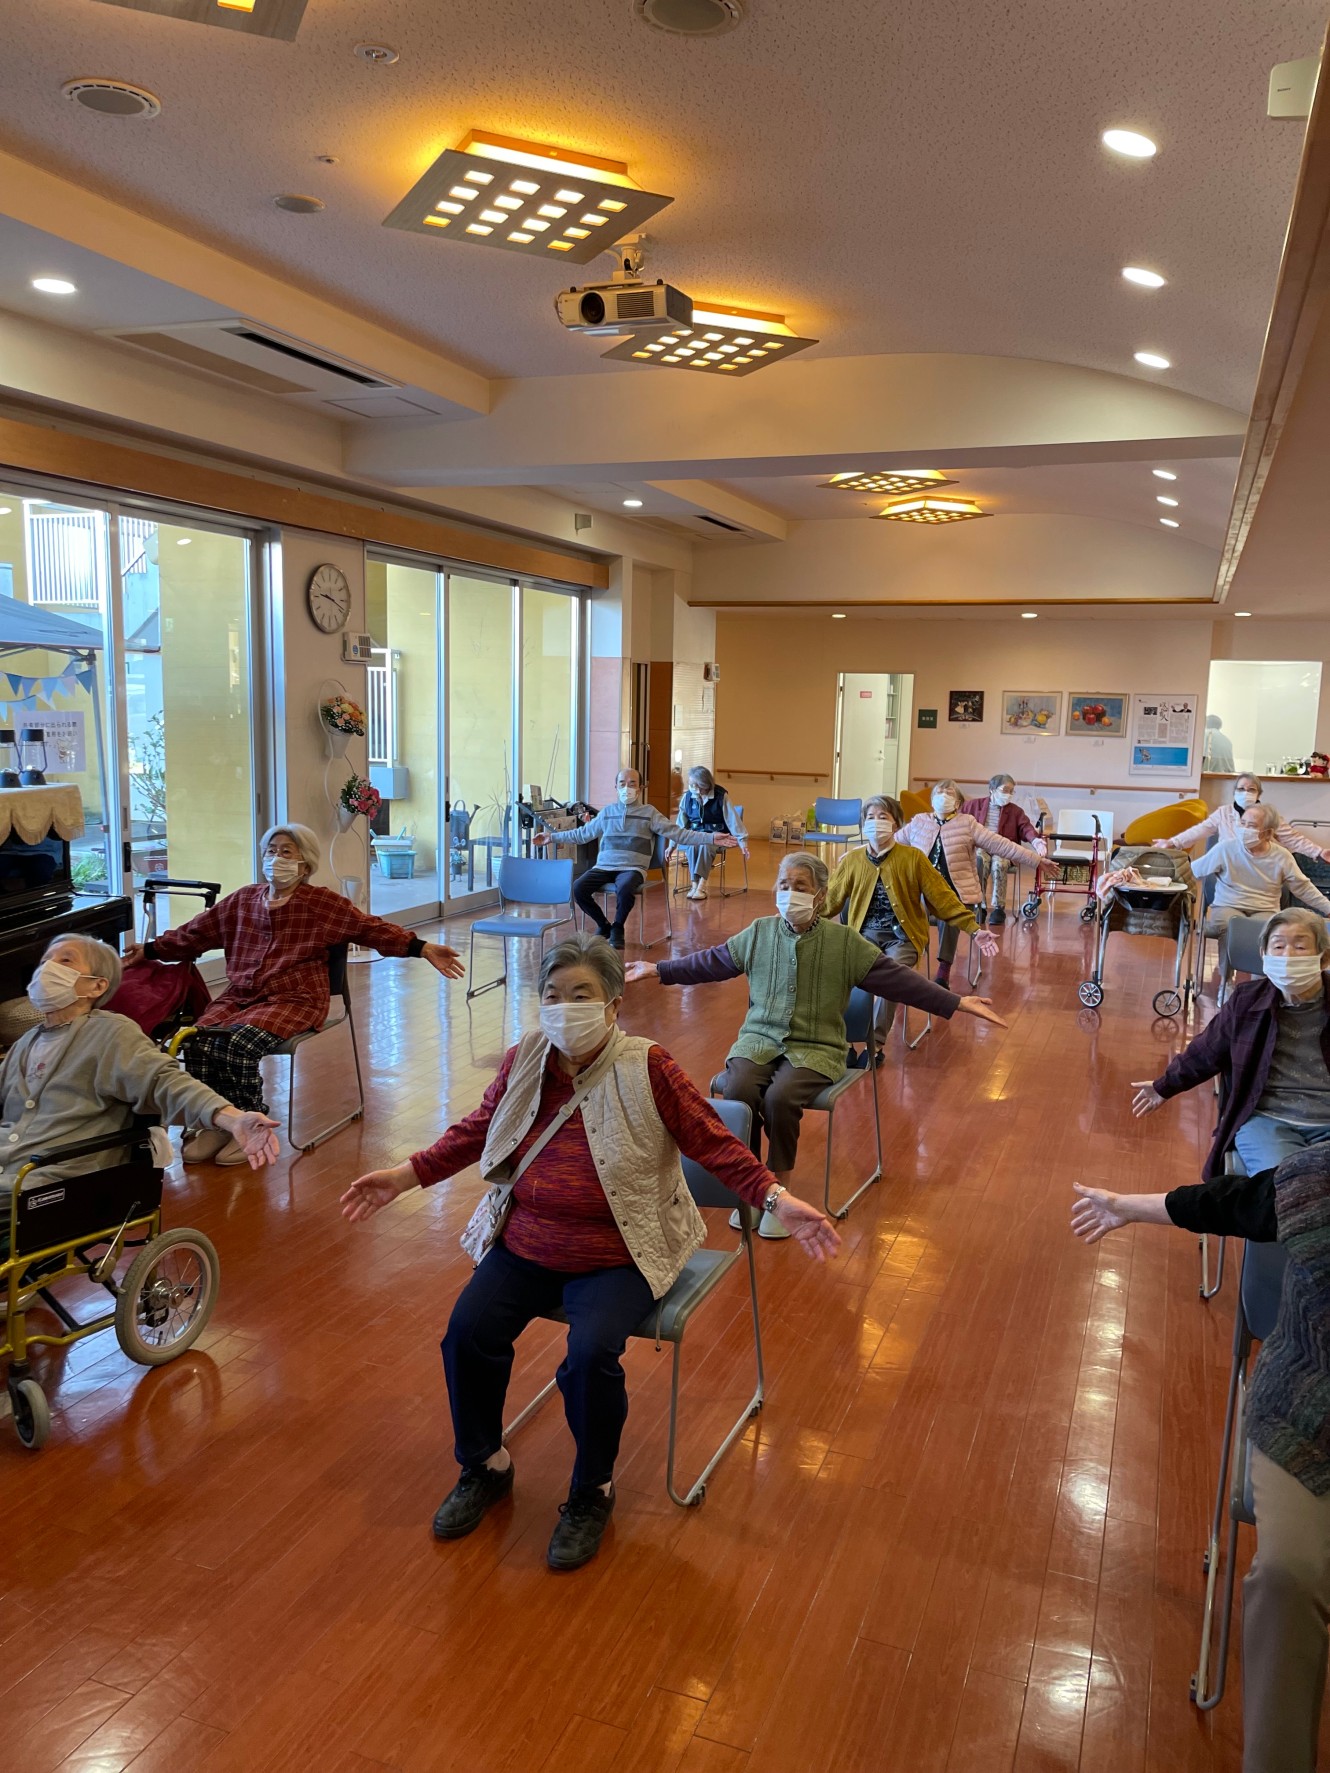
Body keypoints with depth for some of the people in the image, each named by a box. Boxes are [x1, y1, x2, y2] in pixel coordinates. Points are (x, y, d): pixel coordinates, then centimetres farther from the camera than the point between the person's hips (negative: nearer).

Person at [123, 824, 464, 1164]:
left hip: (293, 1000, -5)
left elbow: (373, 929, -3)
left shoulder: (326, 905, 3)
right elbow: (194, 933, 25)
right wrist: (148, 951, 24)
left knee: (238, 1044, -29)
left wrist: (423, 949, -14)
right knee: (197, 1042, -22)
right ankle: (215, 1124, -3)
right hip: (238, 997, 5)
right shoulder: (241, 901, 17)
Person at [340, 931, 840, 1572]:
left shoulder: (647, 1068, -11)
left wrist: (778, 1199, -19)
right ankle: (484, 1466, 16)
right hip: (524, 1247, 4)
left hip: (615, 1259, -4)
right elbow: (475, 1131, 14)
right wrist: (405, 1175, 9)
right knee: (467, 1333, -13)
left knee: (591, 1355, -26)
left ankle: (592, 1491, 5)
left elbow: (713, 1144, -8)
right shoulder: (523, 1061, 1)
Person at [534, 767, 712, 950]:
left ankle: (617, 928, -5)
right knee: (578, 888, -24)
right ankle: (603, 925, 3)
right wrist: (552, 836, 21)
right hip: (603, 866, 3)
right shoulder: (607, 812, 16)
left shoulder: (649, 813, 6)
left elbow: (677, 833, -1)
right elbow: (582, 834, 23)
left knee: (624, 890, -37)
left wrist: (711, 839, -13)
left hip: (632, 868, -3)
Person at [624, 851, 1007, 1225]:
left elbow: (897, 978, -2)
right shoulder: (758, 933, 7)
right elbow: (710, 962, 16)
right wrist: (657, 970, 15)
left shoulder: (845, 942, 0)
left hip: (815, 1048, -2)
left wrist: (958, 1003, -8)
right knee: (738, 1092, -28)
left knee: (780, 1098, -31)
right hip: (759, 1039, 2)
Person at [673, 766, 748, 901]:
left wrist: (743, 843, -11)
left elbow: (733, 820, -7)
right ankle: (695, 884, -33)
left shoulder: (721, 796, -8)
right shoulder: (688, 797, 0)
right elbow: (680, 825, 8)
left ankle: (701, 884, -38)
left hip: (717, 836, -2)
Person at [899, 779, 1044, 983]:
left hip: (957, 893, -2)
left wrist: (1035, 859, -5)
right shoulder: (918, 823, 11)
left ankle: (944, 970, -28)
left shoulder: (967, 824, 3)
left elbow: (1000, 844, 0)